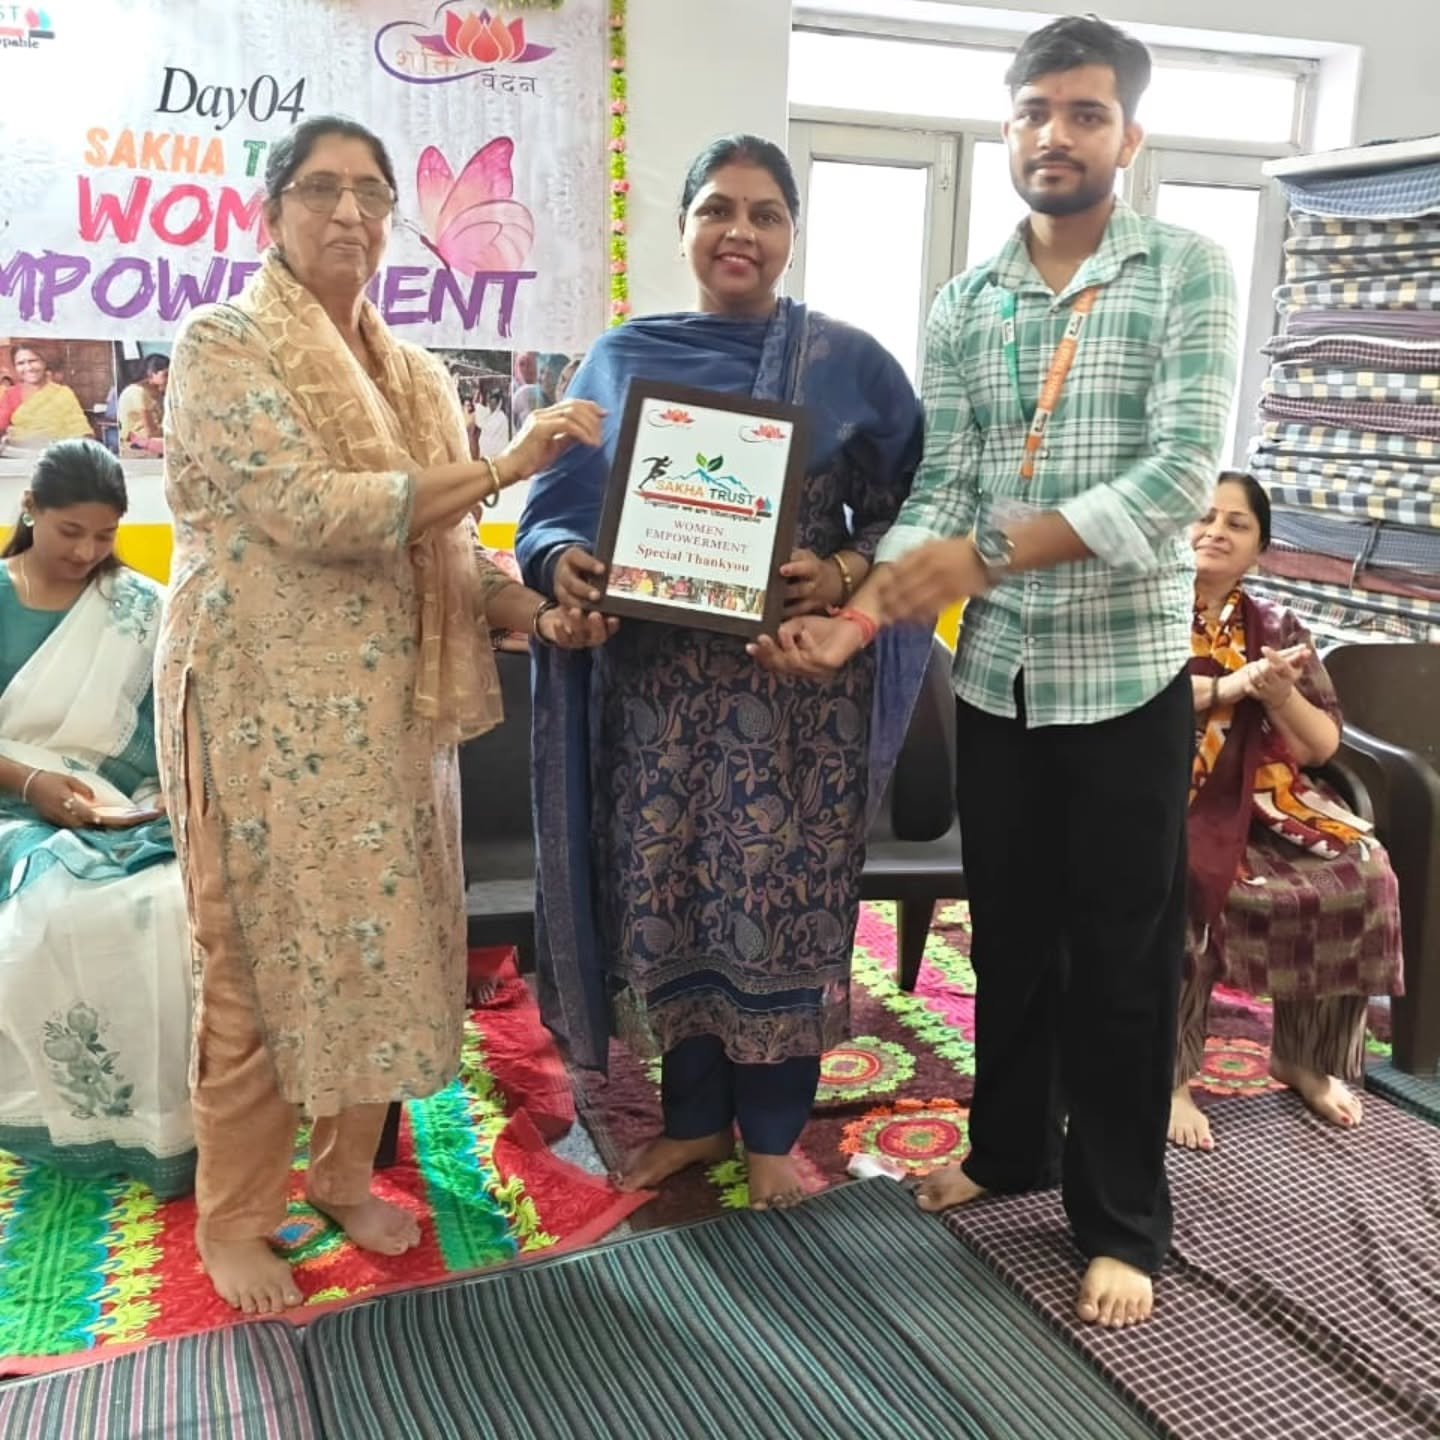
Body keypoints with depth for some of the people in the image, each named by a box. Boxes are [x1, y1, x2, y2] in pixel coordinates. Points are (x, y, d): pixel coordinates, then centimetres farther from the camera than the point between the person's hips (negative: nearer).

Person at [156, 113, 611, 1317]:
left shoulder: (415, 375, 13)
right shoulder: (224, 345, -7)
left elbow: (443, 546, 13)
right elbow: (310, 510, -21)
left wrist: (537, 612, -6)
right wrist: (505, 465, -21)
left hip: (392, 709, 6)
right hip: (272, 709, -6)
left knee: (380, 940, 12)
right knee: (264, 958, 3)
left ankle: (345, 1171, 31)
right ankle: (235, 1218, 23)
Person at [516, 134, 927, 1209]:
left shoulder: (849, 364, 2)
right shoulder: (624, 358, 8)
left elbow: (908, 510, 1)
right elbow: (561, 506, 7)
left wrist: (845, 574, -18)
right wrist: (562, 561, -15)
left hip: (799, 680, -2)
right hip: (659, 680, 2)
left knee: (783, 897, 5)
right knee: (667, 891, 8)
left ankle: (772, 1129, 26)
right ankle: (694, 1117, 29)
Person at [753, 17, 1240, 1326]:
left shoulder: (1189, 274, -4)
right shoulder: (963, 307, 7)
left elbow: (1183, 471, -17)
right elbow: (940, 491, 0)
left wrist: (989, 554, -27)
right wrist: (860, 616, -18)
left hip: (1129, 674, -3)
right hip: (995, 676, 4)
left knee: (1122, 957, 7)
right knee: (1009, 936, 17)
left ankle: (1122, 1221, 24)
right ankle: (1011, 1145, 38)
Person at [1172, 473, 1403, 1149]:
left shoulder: (1275, 628, 12)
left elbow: (1322, 747, 7)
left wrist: (1280, 696, -14)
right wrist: (1236, 684, -21)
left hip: (1255, 802, 5)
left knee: (1361, 873, -18)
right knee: (1186, 884, -35)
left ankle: (1302, 1057, 1)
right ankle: (1167, 1075, -20)